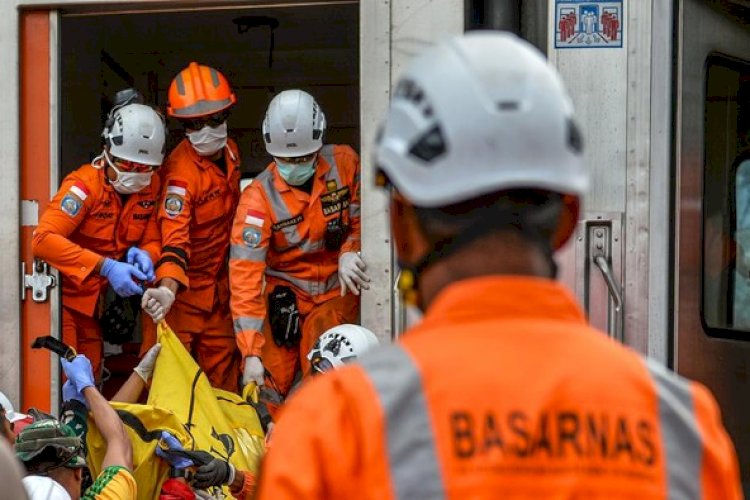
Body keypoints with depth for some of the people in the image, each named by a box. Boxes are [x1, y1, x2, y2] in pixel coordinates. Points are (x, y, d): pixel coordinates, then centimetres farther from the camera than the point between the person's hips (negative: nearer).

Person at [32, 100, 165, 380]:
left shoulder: (151, 186, -4)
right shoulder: (85, 184, -23)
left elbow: (153, 241, 4)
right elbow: (43, 239, -34)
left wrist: (144, 255, -22)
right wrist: (106, 267, -41)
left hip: (92, 299, 7)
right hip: (63, 294, -6)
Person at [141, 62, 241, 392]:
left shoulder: (230, 151, 2)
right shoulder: (181, 170, -24)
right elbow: (175, 236, -34)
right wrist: (168, 288, -49)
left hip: (218, 287, 8)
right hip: (182, 290, -8)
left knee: (223, 377, 14)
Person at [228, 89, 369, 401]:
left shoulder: (344, 163, -10)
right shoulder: (258, 197, -17)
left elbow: (362, 216, 5)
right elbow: (245, 274, -22)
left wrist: (350, 252, -19)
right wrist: (251, 353, -29)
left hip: (337, 289, 1)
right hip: (285, 291, -1)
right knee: (264, 387, -6)